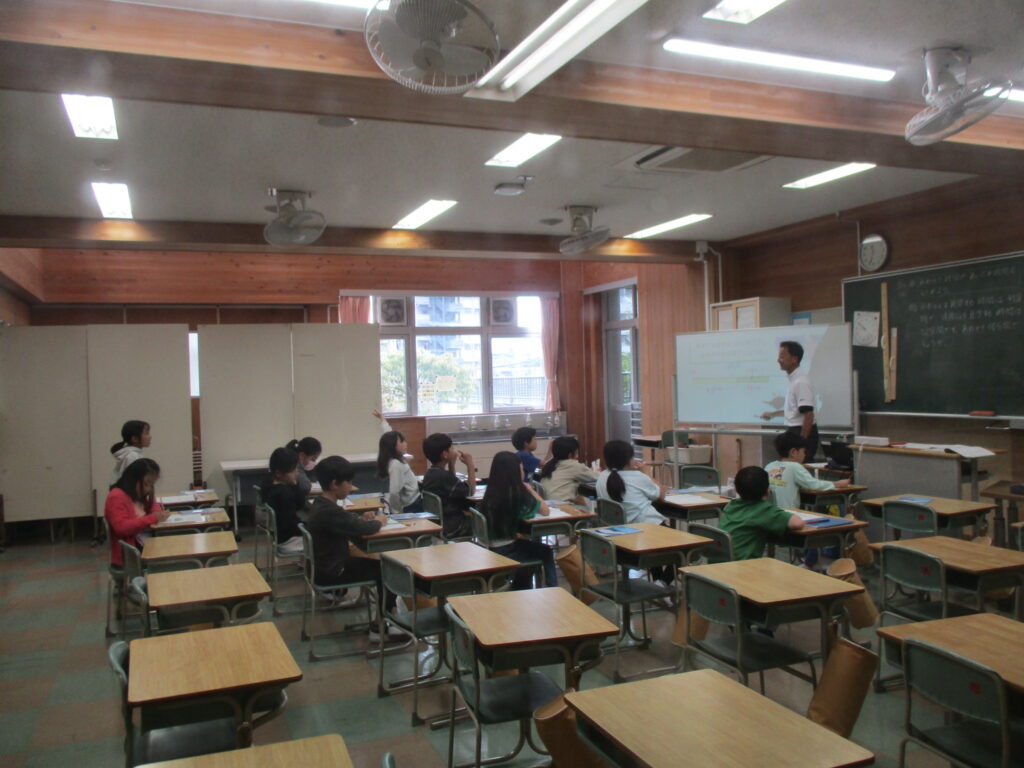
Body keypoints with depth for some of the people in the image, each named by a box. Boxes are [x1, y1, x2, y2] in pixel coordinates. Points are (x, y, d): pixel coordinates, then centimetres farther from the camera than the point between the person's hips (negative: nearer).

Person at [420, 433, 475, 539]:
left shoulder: (430, 473, 4)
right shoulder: (443, 476, -24)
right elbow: (471, 491, -14)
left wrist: (451, 464, 10)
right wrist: (470, 464, -8)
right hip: (451, 530, -9)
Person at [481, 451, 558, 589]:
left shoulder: (491, 492, 0)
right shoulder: (518, 494, -18)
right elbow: (544, 510, -6)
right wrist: (529, 488, 4)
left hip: (489, 550, 6)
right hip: (505, 552, -6)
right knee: (546, 552, 22)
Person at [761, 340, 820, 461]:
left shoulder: (801, 382, -18)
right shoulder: (793, 380, 12)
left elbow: (809, 415, -23)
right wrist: (773, 414, 35)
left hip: (803, 433, -10)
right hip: (794, 431, 10)